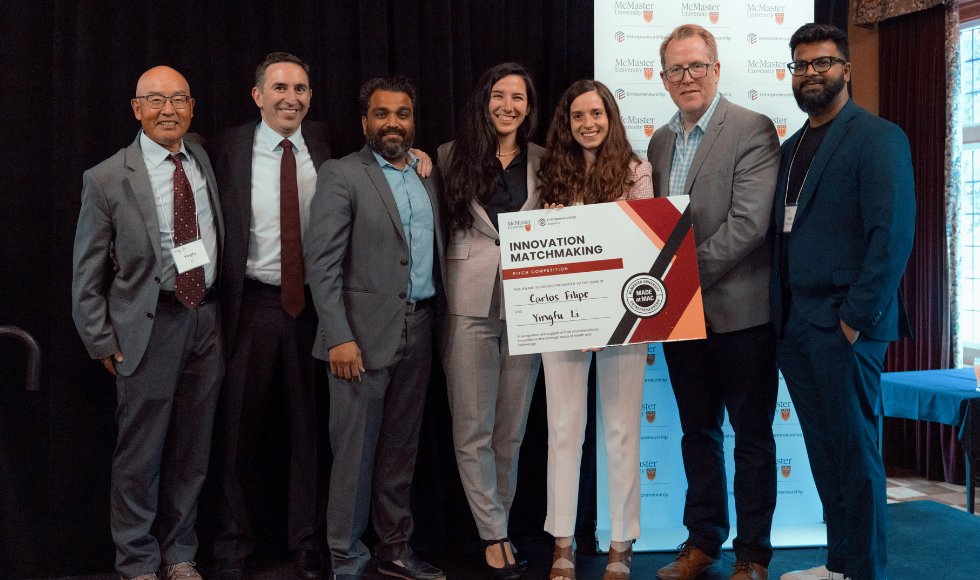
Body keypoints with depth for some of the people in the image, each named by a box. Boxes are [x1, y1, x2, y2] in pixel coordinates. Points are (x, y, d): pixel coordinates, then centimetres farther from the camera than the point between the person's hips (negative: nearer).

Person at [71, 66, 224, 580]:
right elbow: (86, 274, -2)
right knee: (140, 455, 4)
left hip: (206, 320, 4)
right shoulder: (106, 180, -6)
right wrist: (103, 343, -6)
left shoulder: (204, 159, 7)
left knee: (192, 451, 13)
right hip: (149, 326, -4)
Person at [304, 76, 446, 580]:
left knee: (401, 446, 13)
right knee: (355, 449, 0)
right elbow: (322, 262, -10)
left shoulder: (429, 177, 15)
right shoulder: (341, 176, -4)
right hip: (365, 331, -5)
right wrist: (339, 338, -16)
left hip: (417, 331, 6)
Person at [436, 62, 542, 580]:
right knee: (473, 429, -1)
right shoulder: (452, 157, 5)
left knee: (511, 429, 10)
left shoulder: (542, 162, 11)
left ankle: (496, 525, 24)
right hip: (470, 303, -2)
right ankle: (494, 533, 11)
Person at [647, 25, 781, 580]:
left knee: (752, 436, 6)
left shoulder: (753, 130, -8)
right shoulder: (660, 141, 13)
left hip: (740, 310, -6)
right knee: (698, 431, 15)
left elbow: (748, 223, -18)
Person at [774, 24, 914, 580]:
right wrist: (780, 315, 9)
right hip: (795, 326, 7)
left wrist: (856, 317, -16)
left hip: (845, 326, -7)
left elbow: (893, 235, -13)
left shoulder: (878, 137, -5)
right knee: (824, 452, 13)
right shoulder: (791, 147, 18)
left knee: (856, 452, 0)